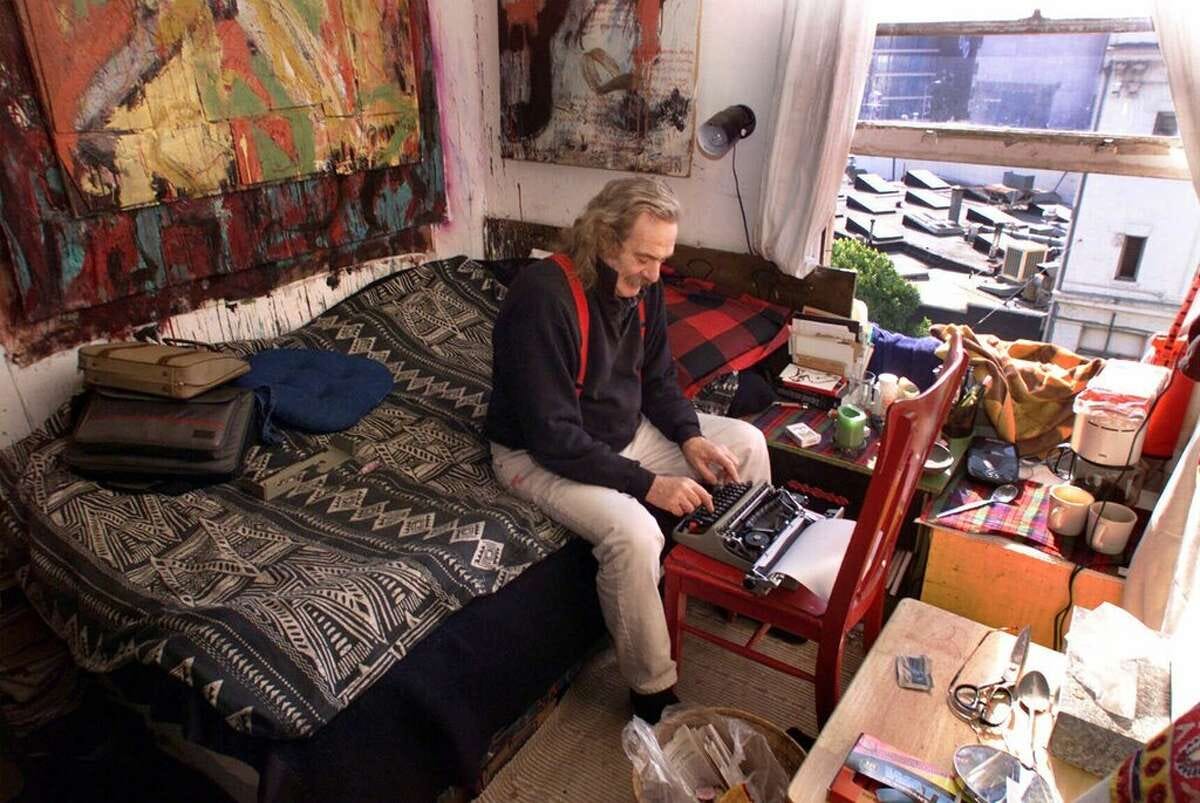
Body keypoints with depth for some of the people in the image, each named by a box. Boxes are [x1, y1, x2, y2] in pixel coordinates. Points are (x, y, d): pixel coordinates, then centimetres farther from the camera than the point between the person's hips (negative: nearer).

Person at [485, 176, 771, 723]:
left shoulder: (642, 285, -5)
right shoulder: (544, 297, -29)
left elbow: (657, 379, 8)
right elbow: (553, 437, -30)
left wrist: (690, 437, -10)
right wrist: (647, 484, -30)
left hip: (626, 431, 8)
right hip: (539, 454, -8)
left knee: (745, 443, 4)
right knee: (633, 533, -33)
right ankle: (652, 691, -9)